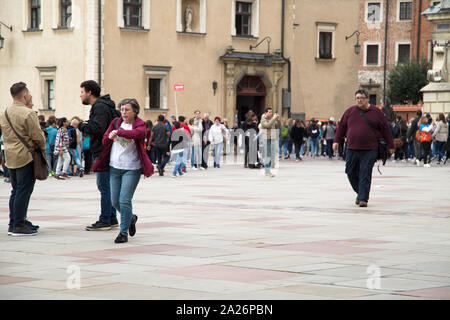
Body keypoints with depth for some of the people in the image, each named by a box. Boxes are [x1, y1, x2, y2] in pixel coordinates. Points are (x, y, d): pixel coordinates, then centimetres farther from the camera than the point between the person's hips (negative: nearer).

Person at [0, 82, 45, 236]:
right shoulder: (28, 113, -15)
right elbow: (38, 136, -14)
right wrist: (42, 148, 4)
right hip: (26, 157, -8)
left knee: (16, 191, 16)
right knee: (24, 191, -5)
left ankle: (13, 223, 19)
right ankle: (19, 225, -4)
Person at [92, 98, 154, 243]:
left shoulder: (140, 125, -5)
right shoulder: (115, 122, 8)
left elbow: (137, 133, -28)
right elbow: (104, 141, 7)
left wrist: (119, 132, -42)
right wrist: (109, 137, -16)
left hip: (132, 169, -5)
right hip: (114, 167, 5)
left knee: (124, 200, -12)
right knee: (115, 201, 9)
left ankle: (124, 232, -1)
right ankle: (131, 218, 37)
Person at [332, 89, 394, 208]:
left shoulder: (376, 112, 3)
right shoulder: (350, 111, 9)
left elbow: (386, 130, 7)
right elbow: (342, 126, 16)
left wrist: (390, 146, 7)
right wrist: (336, 141, 10)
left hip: (369, 151, -3)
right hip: (352, 149, 3)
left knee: (365, 175, -7)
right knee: (351, 173, 5)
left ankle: (363, 199, -4)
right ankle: (360, 192, 26)